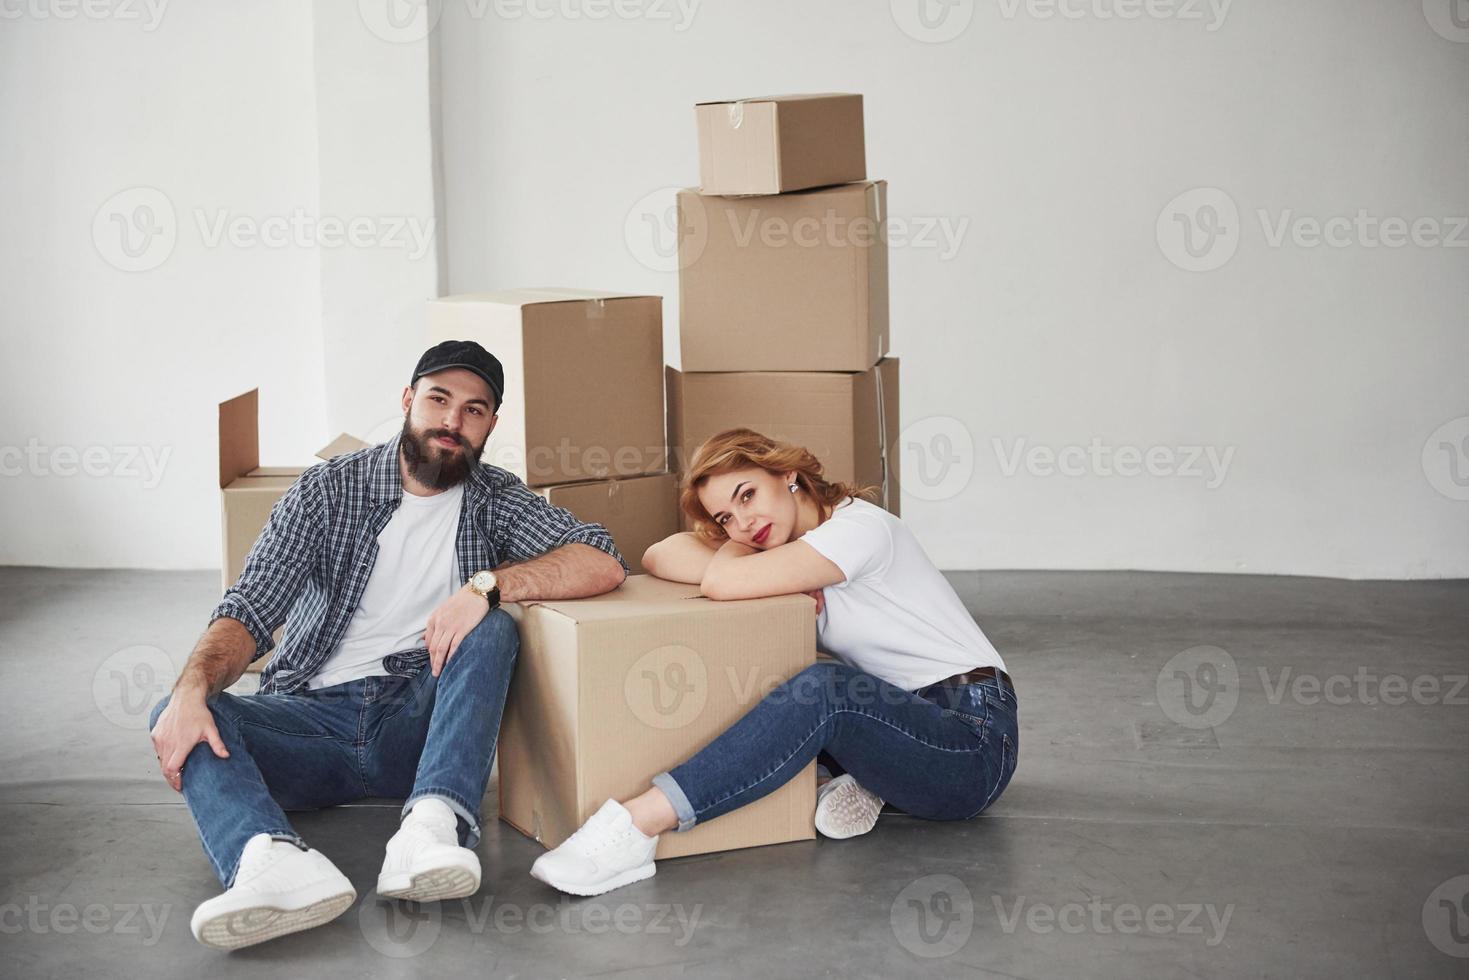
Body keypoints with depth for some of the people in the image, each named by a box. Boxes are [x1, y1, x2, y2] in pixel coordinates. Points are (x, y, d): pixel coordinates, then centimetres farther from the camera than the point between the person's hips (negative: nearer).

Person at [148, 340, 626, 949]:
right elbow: (250, 611, -6)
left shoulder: (495, 500, 7)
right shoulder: (328, 490, 4)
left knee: (493, 629, -25)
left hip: (417, 721, 0)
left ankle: (429, 830, -45)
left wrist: (486, 585, -22)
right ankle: (271, 862, -54)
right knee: (179, 721, -24)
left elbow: (603, 564, -8)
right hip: (314, 715, 0)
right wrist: (193, 688, -26)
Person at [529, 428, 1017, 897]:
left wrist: (736, 553, -2)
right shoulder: (783, 544, 10)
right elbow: (659, 557, 1)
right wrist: (744, 541, -14)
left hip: (974, 743, -8)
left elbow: (723, 583, -24)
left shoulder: (861, 527, -15)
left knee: (825, 688, -34)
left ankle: (640, 822, -41)